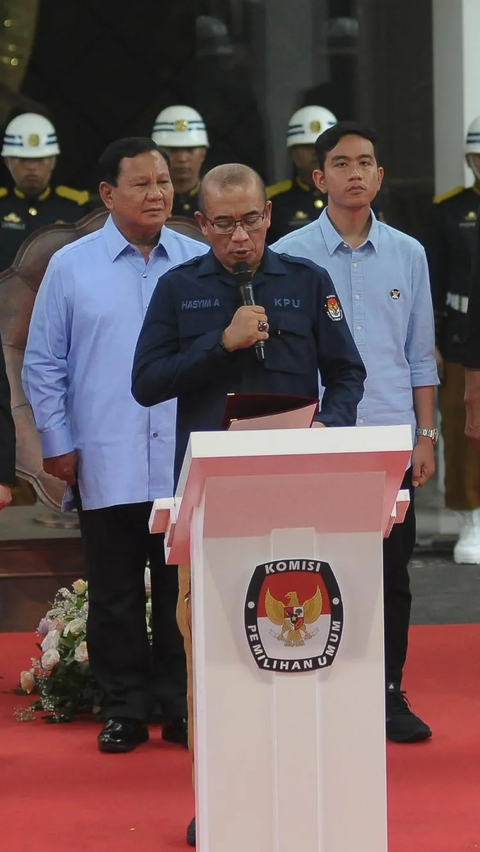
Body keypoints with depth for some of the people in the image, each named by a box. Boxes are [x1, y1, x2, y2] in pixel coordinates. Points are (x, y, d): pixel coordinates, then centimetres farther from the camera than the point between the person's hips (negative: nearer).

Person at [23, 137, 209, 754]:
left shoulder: (200, 264, 7)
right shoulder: (71, 268, 4)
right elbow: (43, 364, 7)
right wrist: (56, 443, 1)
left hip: (188, 465, 1)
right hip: (107, 466, -1)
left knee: (183, 590, 3)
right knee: (115, 594, 5)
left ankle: (183, 705, 12)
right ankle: (124, 709, 12)